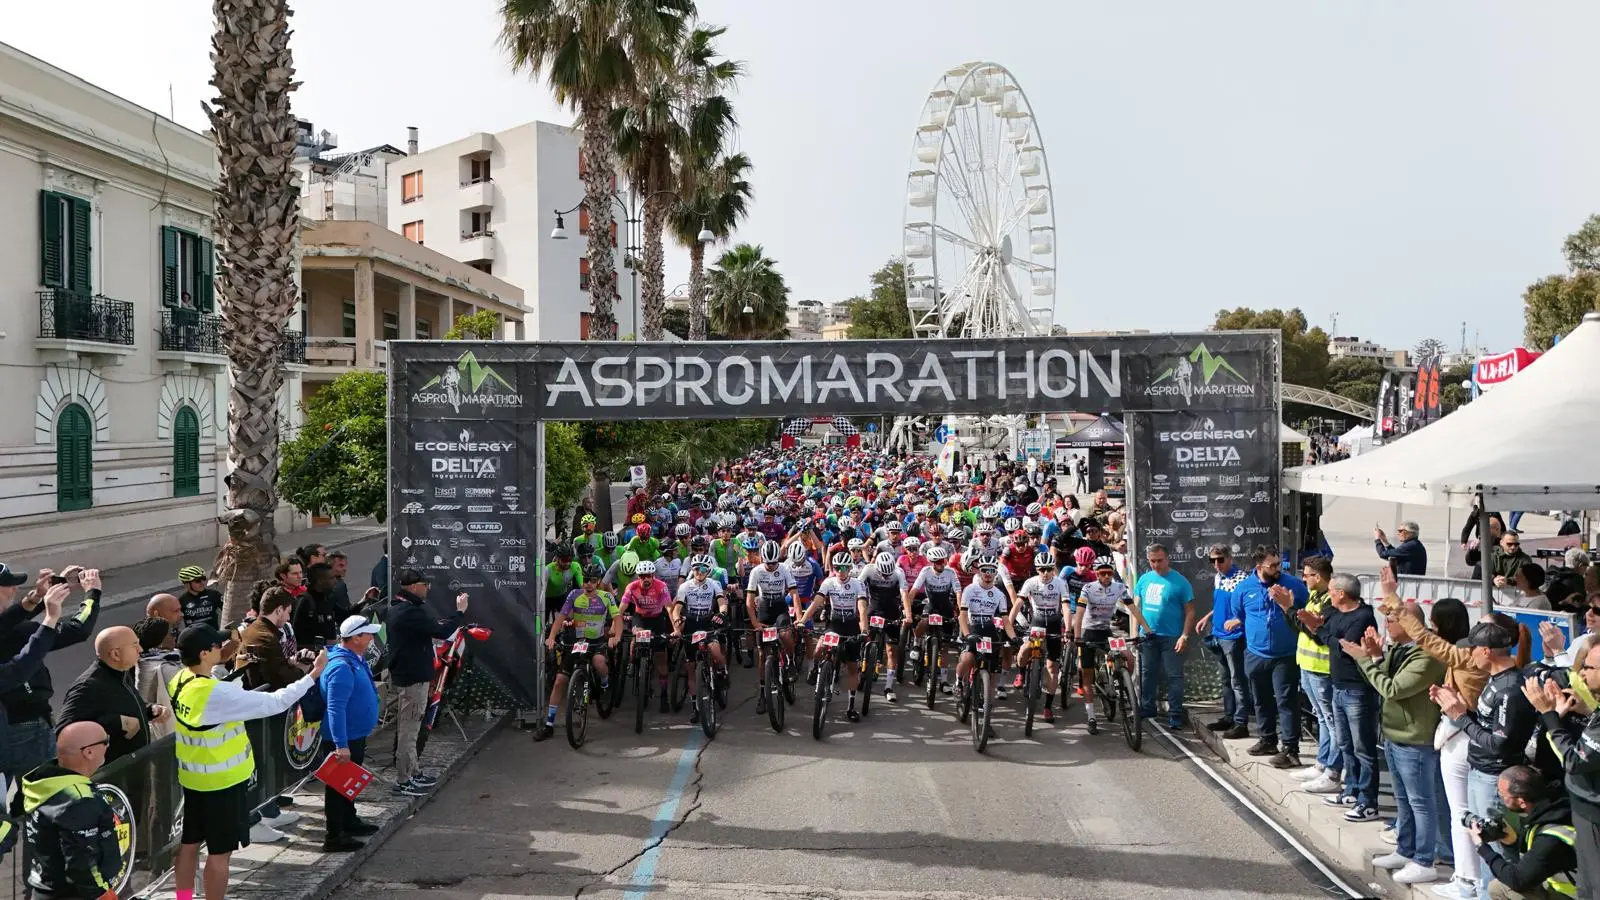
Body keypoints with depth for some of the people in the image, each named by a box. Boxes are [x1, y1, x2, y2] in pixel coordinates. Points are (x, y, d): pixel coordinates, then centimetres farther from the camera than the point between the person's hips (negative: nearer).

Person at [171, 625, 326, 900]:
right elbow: (274, 703, -26)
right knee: (220, 851, 6)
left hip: (192, 777, 8)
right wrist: (313, 674, -20)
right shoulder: (216, 694, -29)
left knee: (190, 842, 20)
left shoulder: (179, 682, -4)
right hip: (222, 782, -8)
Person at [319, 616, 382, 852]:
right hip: (344, 739, -10)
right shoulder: (342, 667, -27)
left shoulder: (356, 659, 5)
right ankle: (334, 837, 8)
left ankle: (349, 821, 39)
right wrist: (341, 745, -32)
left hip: (356, 735, 10)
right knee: (339, 784, -1)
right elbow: (335, 708, -31)